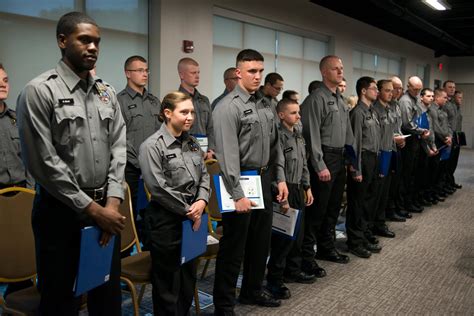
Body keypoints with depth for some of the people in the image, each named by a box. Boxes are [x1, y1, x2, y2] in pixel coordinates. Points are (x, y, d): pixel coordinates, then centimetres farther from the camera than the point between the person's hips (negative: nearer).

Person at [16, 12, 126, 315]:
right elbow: (43, 162, -14)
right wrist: (91, 208, -13)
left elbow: (119, 148, 5)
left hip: (106, 208, 5)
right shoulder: (39, 91, -10)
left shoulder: (107, 92, 7)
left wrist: (112, 201, -7)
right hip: (62, 211, -5)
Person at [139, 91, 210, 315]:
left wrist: (201, 201, -7)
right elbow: (159, 188, -18)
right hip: (166, 219, -7)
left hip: (192, 218, 7)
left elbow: (204, 175, 11)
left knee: (189, 277, 18)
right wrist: (188, 209, -13)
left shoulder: (192, 143, 10)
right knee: (168, 282, 7)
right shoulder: (152, 145, -13)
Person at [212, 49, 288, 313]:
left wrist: (280, 178, 9)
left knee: (261, 240, 19)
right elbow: (228, 154, -20)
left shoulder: (265, 104, 10)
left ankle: (252, 290, 38)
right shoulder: (229, 107, -14)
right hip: (241, 181, -8)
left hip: (265, 179, 8)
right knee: (234, 246, 3)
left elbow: (275, 144, 15)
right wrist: (238, 194, -22)